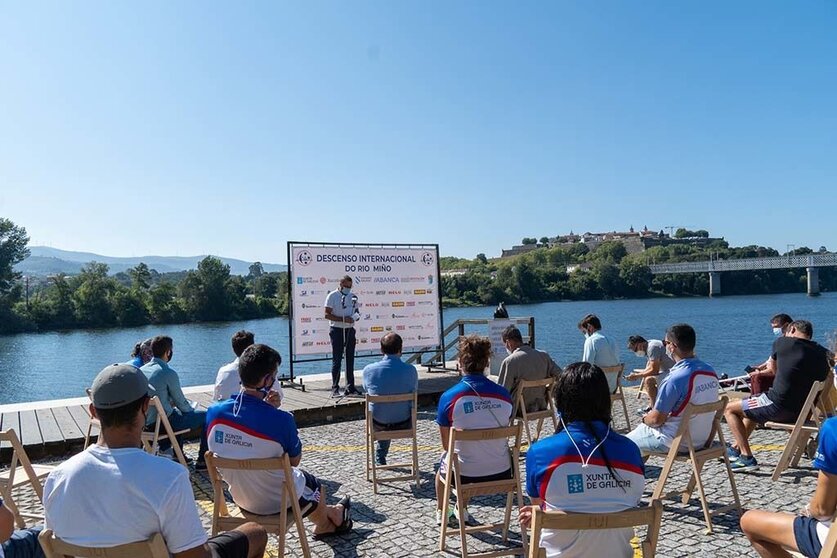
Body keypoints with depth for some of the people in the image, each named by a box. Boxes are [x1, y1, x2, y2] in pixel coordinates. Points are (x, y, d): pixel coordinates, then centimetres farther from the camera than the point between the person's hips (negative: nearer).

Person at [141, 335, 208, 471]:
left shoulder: (141, 370, 3)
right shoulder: (168, 373, -19)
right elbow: (181, 401, -10)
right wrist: (191, 410, 9)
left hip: (145, 422, 8)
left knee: (177, 412, 36)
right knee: (206, 416, 2)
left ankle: (165, 451, 40)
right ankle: (202, 462, 6)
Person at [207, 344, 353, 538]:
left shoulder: (214, 412, -17)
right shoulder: (280, 419, -32)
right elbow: (295, 460, -13)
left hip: (240, 497, 5)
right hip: (278, 502, -5)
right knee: (315, 486, 30)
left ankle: (328, 519, 58)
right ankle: (335, 517, 62)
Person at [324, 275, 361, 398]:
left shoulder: (353, 296, 10)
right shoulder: (332, 296, -6)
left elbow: (356, 311, 19)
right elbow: (327, 315, -12)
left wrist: (355, 316, -6)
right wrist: (343, 319, -21)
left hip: (350, 330, 5)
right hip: (337, 330, -5)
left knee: (350, 359, 8)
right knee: (337, 360, -2)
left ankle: (350, 388, 15)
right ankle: (335, 389, 3)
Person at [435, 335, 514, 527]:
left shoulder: (448, 397, -15)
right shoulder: (504, 394, -7)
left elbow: (446, 445, -4)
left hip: (465, 475, -3)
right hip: (501, 473, 3)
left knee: (444, 462, 32)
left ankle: (441, 513, 50)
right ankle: (462, 511, 49)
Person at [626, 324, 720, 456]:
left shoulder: (675, 379, -27)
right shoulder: (711, 371, -2)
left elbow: (657, 419, -20)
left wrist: (645, 419, 3)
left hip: (677, 442, -8)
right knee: (642, 428, 27)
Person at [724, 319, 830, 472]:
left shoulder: (782, 342, -4)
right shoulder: (823, 353, 7)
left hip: (779, 406, -7)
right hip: (803, 412, 7)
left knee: (729, 408, 8)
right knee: (754, 408, 33)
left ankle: (747, 458, 1)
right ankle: (735, 448, 41)